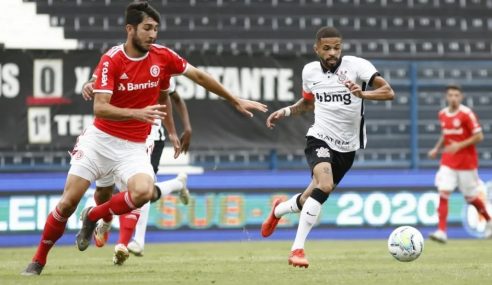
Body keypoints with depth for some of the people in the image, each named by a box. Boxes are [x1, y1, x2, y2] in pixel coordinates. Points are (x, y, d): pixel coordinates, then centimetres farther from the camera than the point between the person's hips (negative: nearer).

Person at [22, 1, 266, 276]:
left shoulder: (163, 56, -3)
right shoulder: (112, 60, -13)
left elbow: (199, 76, 10)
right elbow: (100, 108, -22)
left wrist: (236, 101, 14)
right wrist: (139, 113, -36)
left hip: (133, 147, 2)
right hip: (100, 139, -2)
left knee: (144, 192, -27)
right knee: (68, 202, -6)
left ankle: (93, 216, 0)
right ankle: (39, 260, 14)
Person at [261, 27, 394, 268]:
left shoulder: (356, 65, -12)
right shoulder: (310, 71, 0)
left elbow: (388, 92, -20)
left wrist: (362, 94, -36)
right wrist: (286, 111, 4)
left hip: (347, 146, 1)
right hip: (319, 139, -1)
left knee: (313, 199, 13)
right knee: (325, 185, -30)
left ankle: (279, 210, 49)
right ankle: (297, 249, -25)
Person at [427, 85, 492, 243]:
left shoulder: (467, 114, -12)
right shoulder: (442, 114, 5)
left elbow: (479, 136, -13)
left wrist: (460, 145, -22)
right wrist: (437, 149, 6)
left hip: (466, 162, -4)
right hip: (448, 162, 4)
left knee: (471, 197, 6)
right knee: (443, 193, -13)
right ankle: (441, 231, -16)